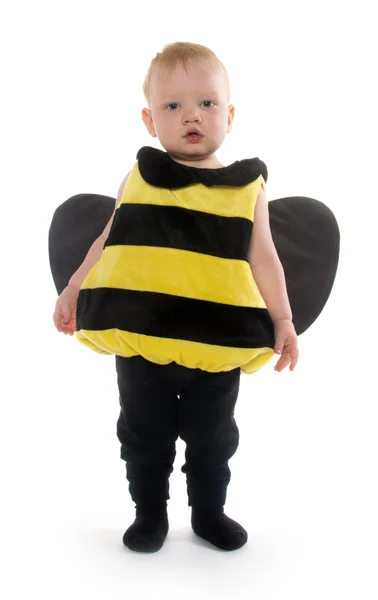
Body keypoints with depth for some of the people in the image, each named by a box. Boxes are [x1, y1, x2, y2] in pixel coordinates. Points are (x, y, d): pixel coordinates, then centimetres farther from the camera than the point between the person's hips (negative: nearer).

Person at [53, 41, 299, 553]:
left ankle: (209, 512, 36)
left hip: (217, 344, 0)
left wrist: (282, 319, 0)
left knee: (212, 437, 15)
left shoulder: (248, 186, 2)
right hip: (140, 339, 1)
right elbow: (109, 241, 12)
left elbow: (262, 258, 4)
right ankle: (149, 514, 32)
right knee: (144, 434, 13)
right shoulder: (139, 178, 3)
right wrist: (73, 289, 13)